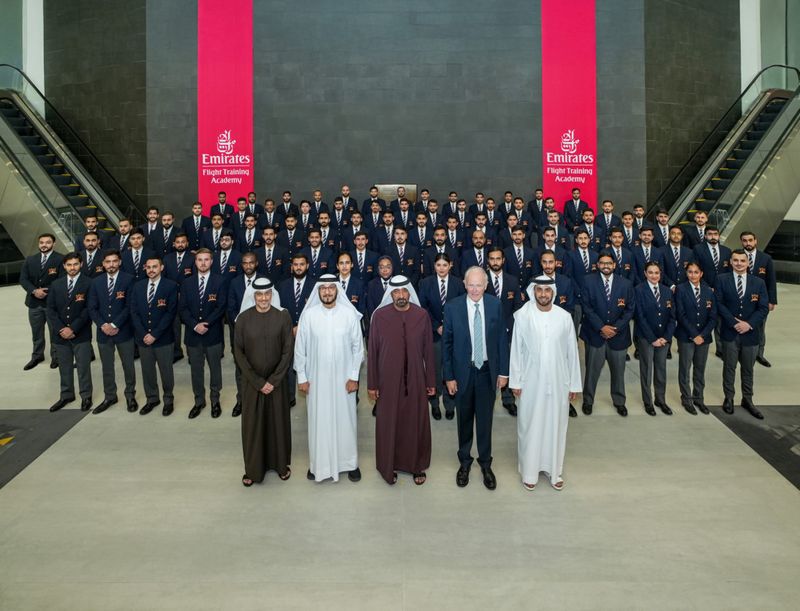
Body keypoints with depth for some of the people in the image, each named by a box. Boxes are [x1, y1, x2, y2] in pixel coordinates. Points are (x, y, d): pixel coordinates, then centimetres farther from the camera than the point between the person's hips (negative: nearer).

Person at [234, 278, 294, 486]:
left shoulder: (283, 317, -6)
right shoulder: (243, 318, -6)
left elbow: (288, 350, -6)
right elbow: (238, 352, -6)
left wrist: (273, 380, -11)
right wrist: (257, 381, -11)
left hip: (276, 381, 0)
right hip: (251, 382, 0)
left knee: (278, 421, 10)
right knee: (252, 423, 8)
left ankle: (280, 464, 28)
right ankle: (253, 468, 24)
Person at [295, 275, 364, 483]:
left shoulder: (350, 314, -7)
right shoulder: (308, 315, -7)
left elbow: (358, 347, -2)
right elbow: (300, 348, 0)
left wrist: (354, 376, -5)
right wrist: (301, 377, -1)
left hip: (343, 378, 0)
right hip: (316, 379, 0)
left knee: (345, 420, 10)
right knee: (318, 421, 11)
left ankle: (350, 463, 26)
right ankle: (318, 463, 28)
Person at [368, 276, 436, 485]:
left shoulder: (422, 315, -4)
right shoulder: (379, 316, -7)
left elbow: (428, 350, 1)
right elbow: (372, 351, -3)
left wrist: (431, 381, 3)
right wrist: (372, 384, -2)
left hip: (416, 380, 1)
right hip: (388, 381, -1)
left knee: (417, 423, 11)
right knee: (388, 424, 9)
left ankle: (417, 465, 30)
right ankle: (389, 466, 29)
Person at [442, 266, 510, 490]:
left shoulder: (495, 305, -6)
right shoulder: (452, 307, -9)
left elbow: (502, 339, 0)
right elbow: (447, 343, -4)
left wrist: (503, 371, -1)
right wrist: (448, 376, -5)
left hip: (488, 371, 1)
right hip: (463, 371, 0)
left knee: (485, 419, 11)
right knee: (465, 419, 15)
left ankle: (485, 463, 28)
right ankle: (464, 462, 32)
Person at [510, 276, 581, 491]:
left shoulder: (564, 317, -3)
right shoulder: (522, 315, -8)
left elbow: (572, 352, 2)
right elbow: (516, 350, -4)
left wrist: (574, 384, 4)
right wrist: (515, 381, -4)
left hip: (558, 382, 2)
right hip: (531, 383, -2)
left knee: (556, 426, 13)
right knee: (530, 426, 9)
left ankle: (554, 470, 29)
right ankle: (529, 471, 24)